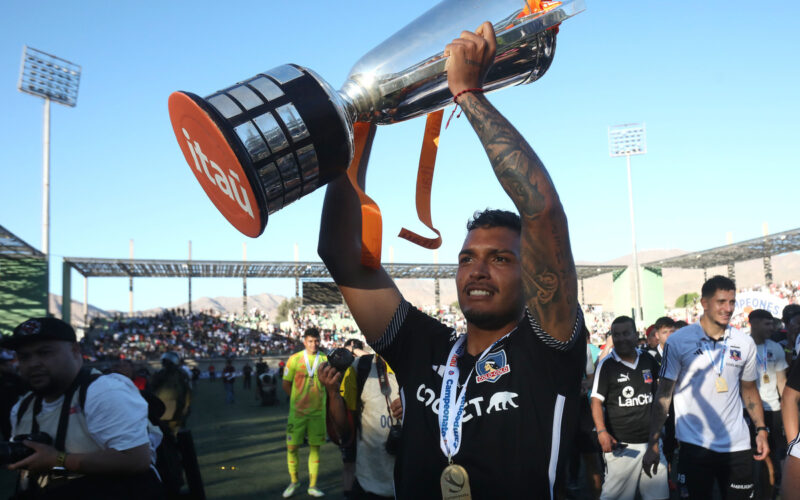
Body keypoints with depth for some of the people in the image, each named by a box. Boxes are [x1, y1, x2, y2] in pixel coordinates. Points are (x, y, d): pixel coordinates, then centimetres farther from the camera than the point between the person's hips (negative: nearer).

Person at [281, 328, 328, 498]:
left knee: (315, 447, 5)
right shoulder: (294, 359, -4)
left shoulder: (324, 360, 1)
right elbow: (286, 384, 3)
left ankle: (312, 486, 17)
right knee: (292, 447, 1)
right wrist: (298, 399, 4)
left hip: (318, 412, 1)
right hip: (297, 411, -1)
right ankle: (294, 482, 23)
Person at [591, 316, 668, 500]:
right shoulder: (606, 365, -6)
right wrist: (602, 431, -21)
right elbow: (596, 400, -8)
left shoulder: (648, 360, 7)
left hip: (650, 441, 5)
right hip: (620, 445, -4)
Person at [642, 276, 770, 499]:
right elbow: (663, 394, -5)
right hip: (695, 445, -3)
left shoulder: (745, 343, 4)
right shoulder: (678, 341, -7)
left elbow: (749, 390, 15)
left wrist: (761, 429, 2)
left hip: (737, 446, 3)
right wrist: (653, 443, -9)